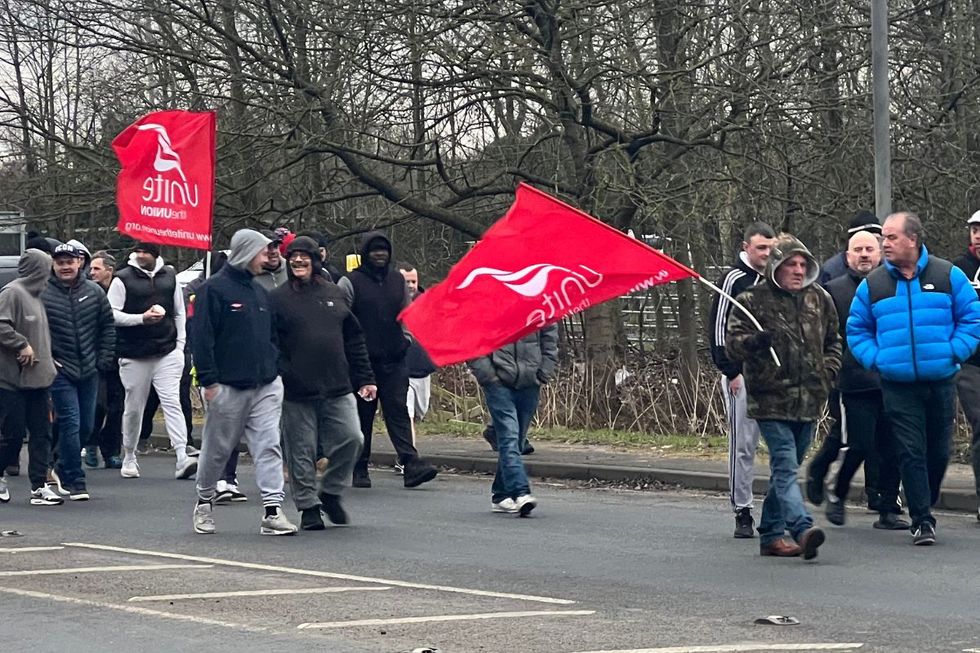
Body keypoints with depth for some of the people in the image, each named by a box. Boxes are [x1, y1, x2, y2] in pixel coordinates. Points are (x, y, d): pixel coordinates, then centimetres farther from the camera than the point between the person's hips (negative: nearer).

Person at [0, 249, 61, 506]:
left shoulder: (35, 296, 17)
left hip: (36, 378, 9)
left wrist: (48, 361, 16)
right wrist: (22, 345, -18)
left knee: (41, 433, 4)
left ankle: (39, 486, 5)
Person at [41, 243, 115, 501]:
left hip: (89, 371, 4)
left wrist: (104, 359, 5)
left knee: (87, 426, 10)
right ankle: (75, 481, -4)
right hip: (60, 371, -4)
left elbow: (108, 327, 12)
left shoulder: (94, 292, 3)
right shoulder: (43, 294, -8)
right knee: (70, 423, -10)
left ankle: (64, 469, 29)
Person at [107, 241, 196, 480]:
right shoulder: (123, 279, -2)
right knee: (133, 408, 7)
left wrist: (180, 346, 8)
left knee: (172, 403, -10)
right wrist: (141, 318, -17)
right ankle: (129, 458, 23)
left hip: (167, 353, 1)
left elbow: (179, 314, 15)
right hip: (134, 355, -1)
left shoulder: (169, 277, 9)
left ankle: (182, 457, -18)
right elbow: (112, 314, -5)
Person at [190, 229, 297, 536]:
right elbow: (202, 338, -11)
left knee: (269, 446, -6)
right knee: (218, 449, 7)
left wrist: (277, 370, 16)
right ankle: (204, 502, 26)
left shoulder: (259, 291, 15)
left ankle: (273, 510, -9)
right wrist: (209, 380, -15)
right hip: (228, 386, -5)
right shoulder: (214, 289, -7)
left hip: (266, 386, 5)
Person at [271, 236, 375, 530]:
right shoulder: (278, 298, 1)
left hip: (338, 388, 3)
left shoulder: (334, 293, 12)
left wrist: (365, 379, 11)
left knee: (351, 440, -4)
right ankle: (308, 506, 13)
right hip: (297, 394, -3)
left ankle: (330, 491, 17)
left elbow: (354, 340, 15)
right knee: (302, 452, 0)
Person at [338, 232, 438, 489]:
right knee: (362, 416, 4)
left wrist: (406, 338, 10)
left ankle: (411, 464, -13)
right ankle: (359, 469, 12)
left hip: (394, 361, 3)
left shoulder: (398, 281, 13)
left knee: (398, 411, -5)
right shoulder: (350, 282, -1)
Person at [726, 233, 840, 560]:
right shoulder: (753, 300, -3)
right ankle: (803, 529, -29)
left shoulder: (819, 299, 12)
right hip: (771, 399, -5)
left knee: (785, 468, 12)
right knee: (786, 466, -16)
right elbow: (732, 342, -4)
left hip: (809, 400, 5)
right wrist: (754, 343, -25)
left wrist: (827, 373, 9)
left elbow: (833, 341, 25)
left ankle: (771, 535, 20)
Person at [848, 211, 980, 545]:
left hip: (941, 382, 0)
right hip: (898, 385, 0)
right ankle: (922, 521, -2)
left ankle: (925, 506, 29)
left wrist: (953, 354, -6)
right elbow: (857, 329, 14)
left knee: (939, 451, 9)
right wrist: (875, 359, -1)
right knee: (911, 452, -6)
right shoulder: (873, 285, 5)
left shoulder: (948, 276, 2)